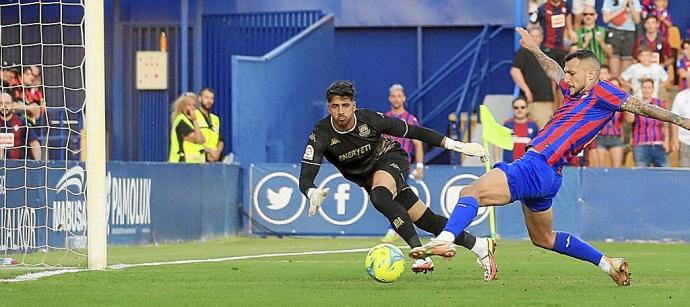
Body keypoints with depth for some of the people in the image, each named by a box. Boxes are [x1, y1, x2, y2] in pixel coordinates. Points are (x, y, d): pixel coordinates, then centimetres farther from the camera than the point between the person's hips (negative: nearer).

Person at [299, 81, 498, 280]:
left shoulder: (369, 119, -24)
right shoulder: (321, 135, -23)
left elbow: (414, 132, -14)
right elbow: (305, 178, -26)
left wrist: (456, 145, -14)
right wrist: (313, 194, -51)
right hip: (368, 179, 3)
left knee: (379, 197, -36)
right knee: (427, 220, 0)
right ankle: (480, 247, 15)